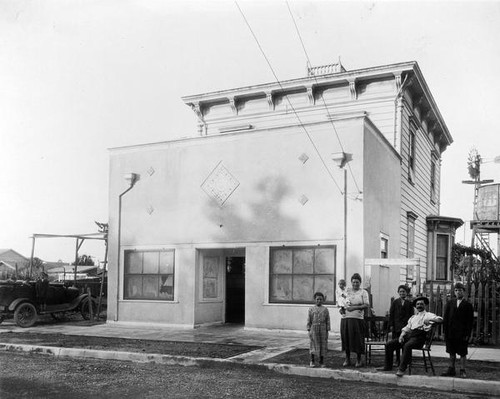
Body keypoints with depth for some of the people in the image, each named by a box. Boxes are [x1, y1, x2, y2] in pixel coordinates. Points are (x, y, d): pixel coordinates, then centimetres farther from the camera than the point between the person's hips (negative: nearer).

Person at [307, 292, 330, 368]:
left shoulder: (325, 310, 4)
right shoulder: (311, 309, 2)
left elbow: (328, 321, 4)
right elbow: (309, 320, 3)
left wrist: (327, 331, 0)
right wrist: (309, 330, -2)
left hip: (323, 329, 1)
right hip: (314, 328, -1)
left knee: (323, 345, 5)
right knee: (313, 345, 2)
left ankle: (321, 362, 17)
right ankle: (312, 361, 14)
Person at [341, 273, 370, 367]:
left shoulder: (363, 292, 4)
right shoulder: (347, 292, 15)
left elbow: (367, 305, -6)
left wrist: (354, 307, -14)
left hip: (358, 318, -3)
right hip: (346, 318, 3)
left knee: (357, 339, -2)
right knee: (346, 338, 4)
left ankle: (358, 360, 11)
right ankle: (347, 359, 15)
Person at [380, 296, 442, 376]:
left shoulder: (427, 315, 10)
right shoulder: (413, 317, 29)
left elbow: (440, 319, -6)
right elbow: (407, 328, 25)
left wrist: (429, 320, -24)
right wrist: (402, 335, 5)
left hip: (418, 337, -6)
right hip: (408, 335, 7)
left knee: (407, 345, -38)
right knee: (389, 344, -8)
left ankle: (402, 369, -36)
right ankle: (388, 366, -1)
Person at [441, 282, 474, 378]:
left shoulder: (468, 305, -1)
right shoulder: (450, 303, 8)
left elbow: (470, 321, -4)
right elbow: (445, 318, 7)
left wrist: (467, 334, -11)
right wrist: (446, 332, -1)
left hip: (462, 334, -3)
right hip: (451, 333, 3)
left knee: (462, 353, 3)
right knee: (452, 353, 11)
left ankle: (462, 371, 12)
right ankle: (451, 369, 20)